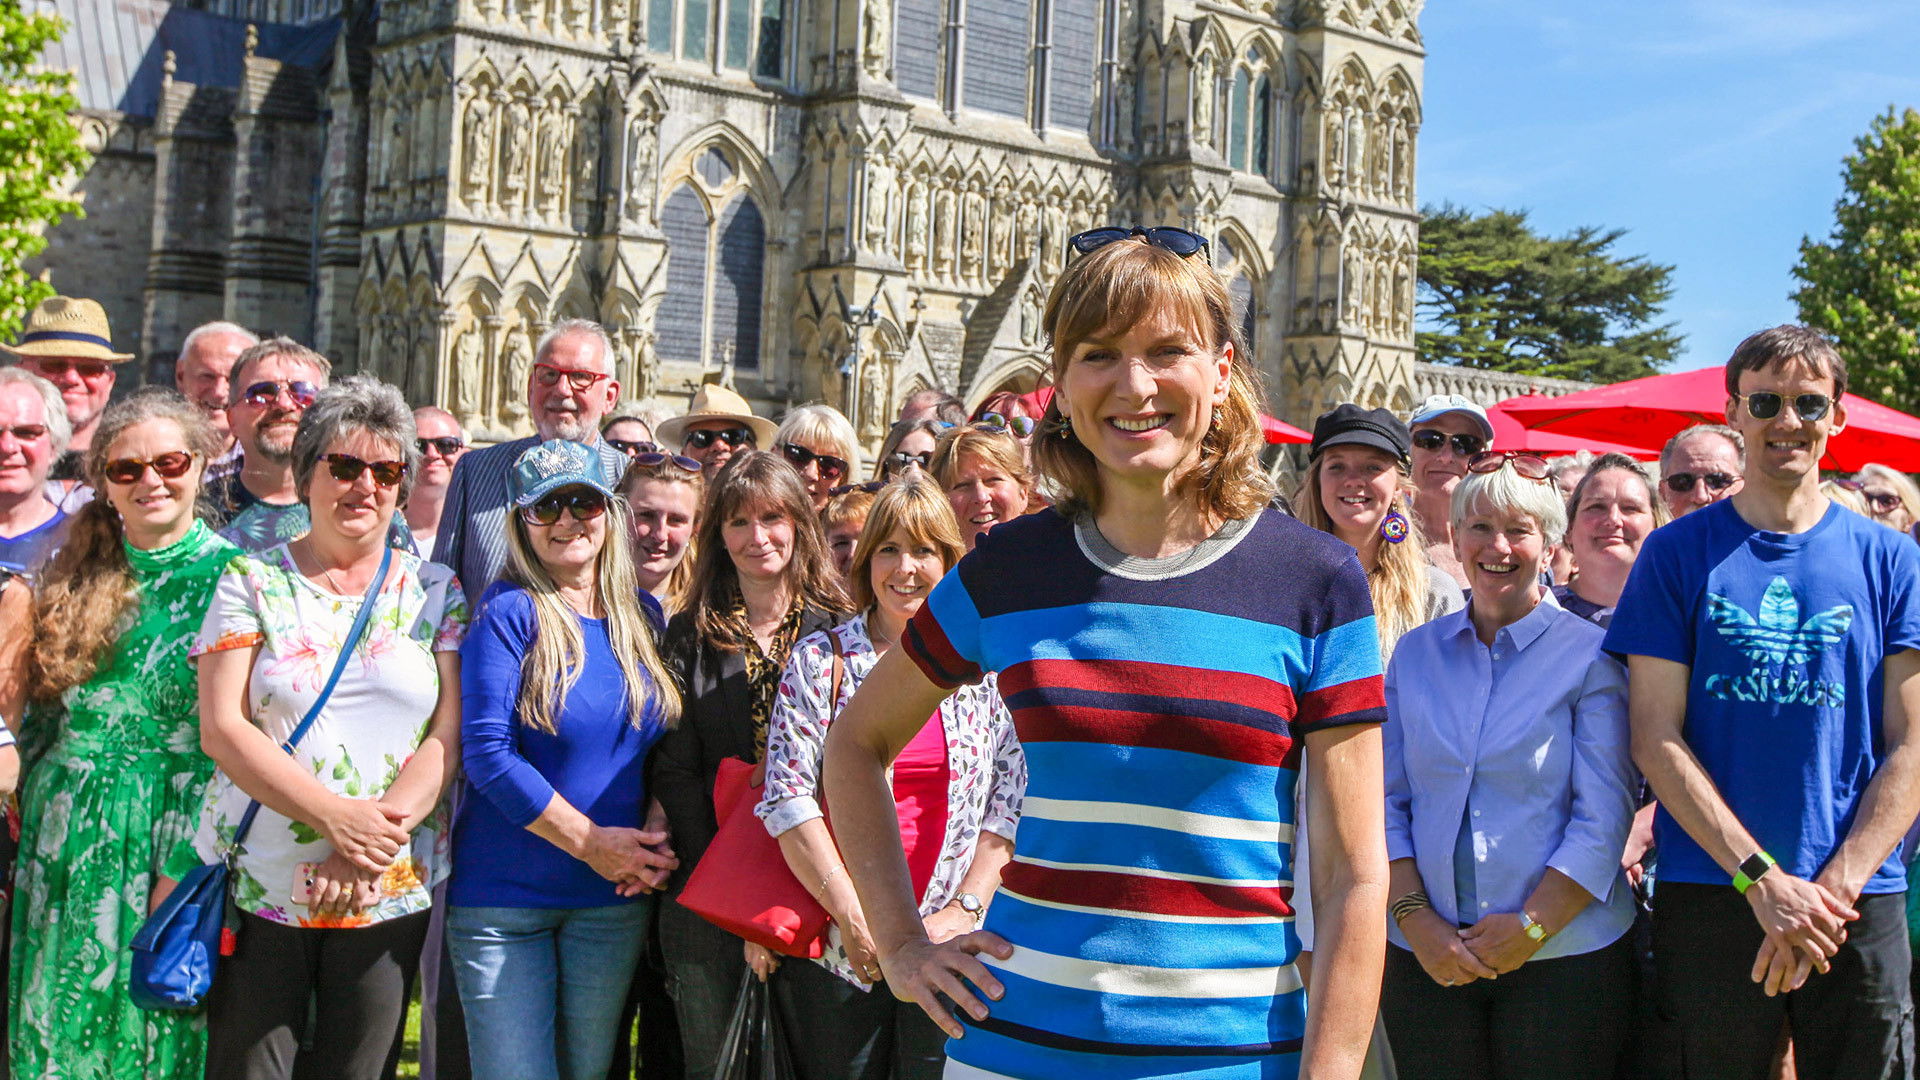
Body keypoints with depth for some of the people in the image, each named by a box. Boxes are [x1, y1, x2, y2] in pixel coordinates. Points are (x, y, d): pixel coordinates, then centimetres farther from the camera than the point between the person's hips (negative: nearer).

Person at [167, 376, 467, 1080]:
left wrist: (371, 849, -14)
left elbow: (448, 735, -1)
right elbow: (222, 730, -4)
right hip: (257, 887, -1)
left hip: (391, 893, 1)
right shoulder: (251, 583, 4)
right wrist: (336, 817, -17)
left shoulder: (435, 591, 7)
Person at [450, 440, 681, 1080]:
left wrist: (657, 833, -7)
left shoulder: (643, 614, 7)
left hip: (615, 901, 4)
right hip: (503, 897, -4)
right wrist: (589, 841, -16)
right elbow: (486, 752, -16)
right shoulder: (509, 612, -9)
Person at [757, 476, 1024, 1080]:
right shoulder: (818, 662, 2)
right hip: (837, 949, 0)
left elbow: (1013, 799, 3)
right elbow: (788, 799, -4)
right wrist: (854, 918, -10)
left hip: (950, 947, 1)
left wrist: (966, 909, -7)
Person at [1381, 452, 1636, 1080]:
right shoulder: (1414, 652, 8)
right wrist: (1415, 918, -6)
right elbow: (1387, 801, 6)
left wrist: (1532, 928, -13)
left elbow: (1604, 820, -7)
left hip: (1563, 954, -3)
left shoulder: (1589, 654, -3)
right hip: (1427, 958, 3)